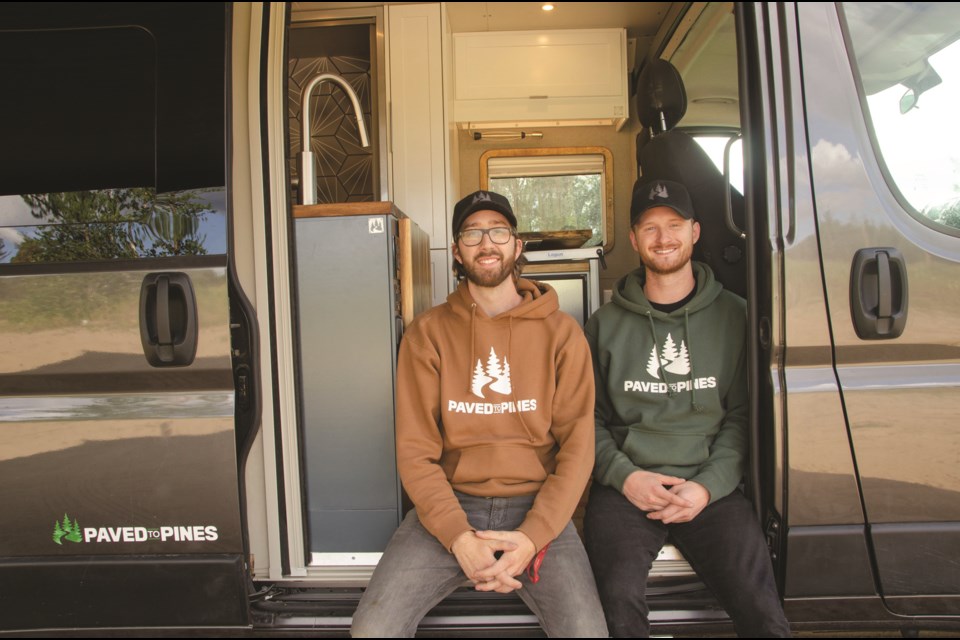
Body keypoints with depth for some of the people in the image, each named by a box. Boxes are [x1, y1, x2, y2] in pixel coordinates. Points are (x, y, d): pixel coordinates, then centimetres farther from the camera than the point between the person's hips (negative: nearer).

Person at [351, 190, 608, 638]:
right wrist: (460, 537, -15)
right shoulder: (427, 333, 3)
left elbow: (577, 447, -1)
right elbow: (415, 450, -1)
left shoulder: (561, 333, 3)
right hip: (449, 505, 1)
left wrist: (532, 536, -14)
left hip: (536, 507, 0)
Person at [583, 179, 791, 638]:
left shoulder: (732, 316, 9)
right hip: (625, 484, 0)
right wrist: (624, 476, -8)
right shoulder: (606, 324, 9)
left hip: (710, 485, 1)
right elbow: (589, 417, 8)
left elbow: (741, 415, 5)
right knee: (620, 600, -25)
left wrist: (707, 486, -8)